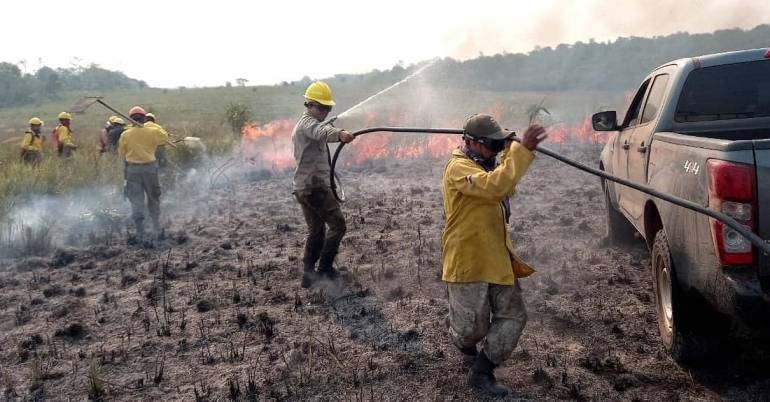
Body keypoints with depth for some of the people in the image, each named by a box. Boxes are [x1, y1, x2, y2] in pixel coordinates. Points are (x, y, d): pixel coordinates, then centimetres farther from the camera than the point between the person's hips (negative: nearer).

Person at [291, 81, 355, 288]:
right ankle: (325, 270, -9)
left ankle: (308, 275, 15)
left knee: (316, 231, 14)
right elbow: (321, 131, -36)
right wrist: (339, 133, -56)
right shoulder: (308, 122, -11)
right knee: (337, 224, -7)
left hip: (303, 187, 10)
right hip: (315, 186, -10)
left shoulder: (302, 124, 23)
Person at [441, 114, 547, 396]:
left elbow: (506, 189, 22)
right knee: (473, 326, 4)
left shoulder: (483, 164, 12)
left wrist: (509, 152, 8)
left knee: (513, 317, 6)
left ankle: (482, 373, 13)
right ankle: (462, 340, 40)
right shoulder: (459, 168, -20)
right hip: (467, 262, -9)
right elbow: (495, 187, -36)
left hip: (498, 258, 9)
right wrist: (522, 150, -37)